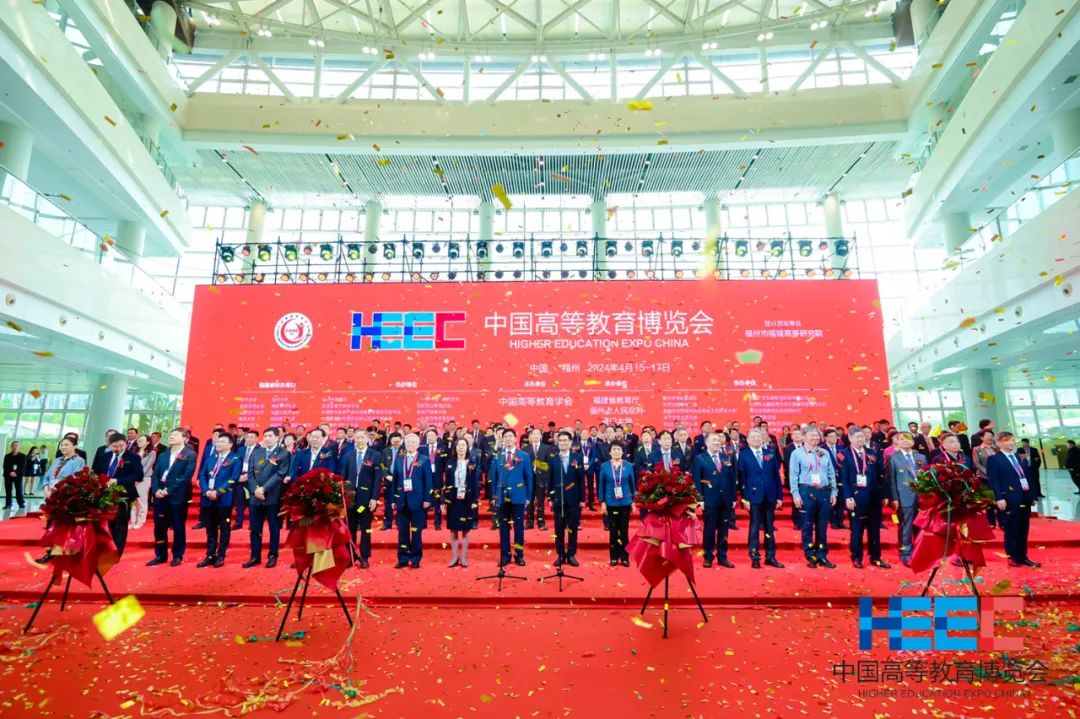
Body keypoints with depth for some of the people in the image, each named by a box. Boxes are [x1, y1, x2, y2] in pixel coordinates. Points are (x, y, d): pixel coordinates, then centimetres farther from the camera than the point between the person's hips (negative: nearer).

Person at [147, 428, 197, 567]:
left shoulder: (190, 455, -4)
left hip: (178, 497, -6)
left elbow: (187, 476, -14)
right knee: (159, 527, 10)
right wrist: (156, 490, -8)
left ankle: (178, 556, 13)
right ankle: (160, 555, 22)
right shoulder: (163, 455, 17)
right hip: (160, 496, 6)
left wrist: (169, 490, -18)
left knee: (178, 527, 3)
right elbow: (155, 474, 10)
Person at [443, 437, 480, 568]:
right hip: (453, 499, 2)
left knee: (465, 529, 4)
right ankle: (454, 557, 18)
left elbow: (476, 482, -2)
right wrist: (444, 500, -2)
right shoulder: (450, 462, 4)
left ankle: (464, 557, 15)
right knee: (453, 529, 7)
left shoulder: (473, 463, 0)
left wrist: (475, 500, -9)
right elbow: (445, 482, 3)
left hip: (467, 500, -2)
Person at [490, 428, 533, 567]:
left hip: (518, 497, -1)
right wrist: (494, 496, 3)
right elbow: (493, 478, 8)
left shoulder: (524, 456, 1)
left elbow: (529, 477, 2)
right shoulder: (497, 457, 5)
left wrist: (528, 496, 0)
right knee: (503, 527, 7)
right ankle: (505, 556, 16)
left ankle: (519, 556, 16)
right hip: (502, 497, 1)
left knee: (519, 527, 5)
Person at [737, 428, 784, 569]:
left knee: (770, 528, 10)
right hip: (754, 496, -3)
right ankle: (755, 558, 11)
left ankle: (770, 557, 20)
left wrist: (779, 496, 2)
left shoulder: (770, 453, 7)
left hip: (770, 496, 3)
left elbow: (776, 475, 7)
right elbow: (741, 478, -4)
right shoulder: (743, 455, -1)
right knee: (755, 528, 3)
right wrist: (744, 498, -10)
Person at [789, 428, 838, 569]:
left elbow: (831, 474, 14)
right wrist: (795, 494, -10)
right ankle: (810, 556, 12)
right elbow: (794, 475, -4)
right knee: (808, 525, 3)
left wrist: (834, 491, 7)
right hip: (807, 492, -4)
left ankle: (822, 556, 17)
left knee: (822, 526, 8)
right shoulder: (797, 453, -1)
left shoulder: (824, 453, 12)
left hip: (824, 491, 4)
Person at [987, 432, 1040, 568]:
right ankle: (1012, 557, 9)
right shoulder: (994, 459, -5)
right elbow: (993, 480, -12)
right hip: (1009, 500, -7)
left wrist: (1032, 494, 11)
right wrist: (999, 498, -20)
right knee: (1011, 531, 0)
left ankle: (1022, 557, 21)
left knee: (1023, 530, 12)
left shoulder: (1018, 457, 18)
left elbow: (1027, 476, 19)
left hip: (1025, 498, 7)